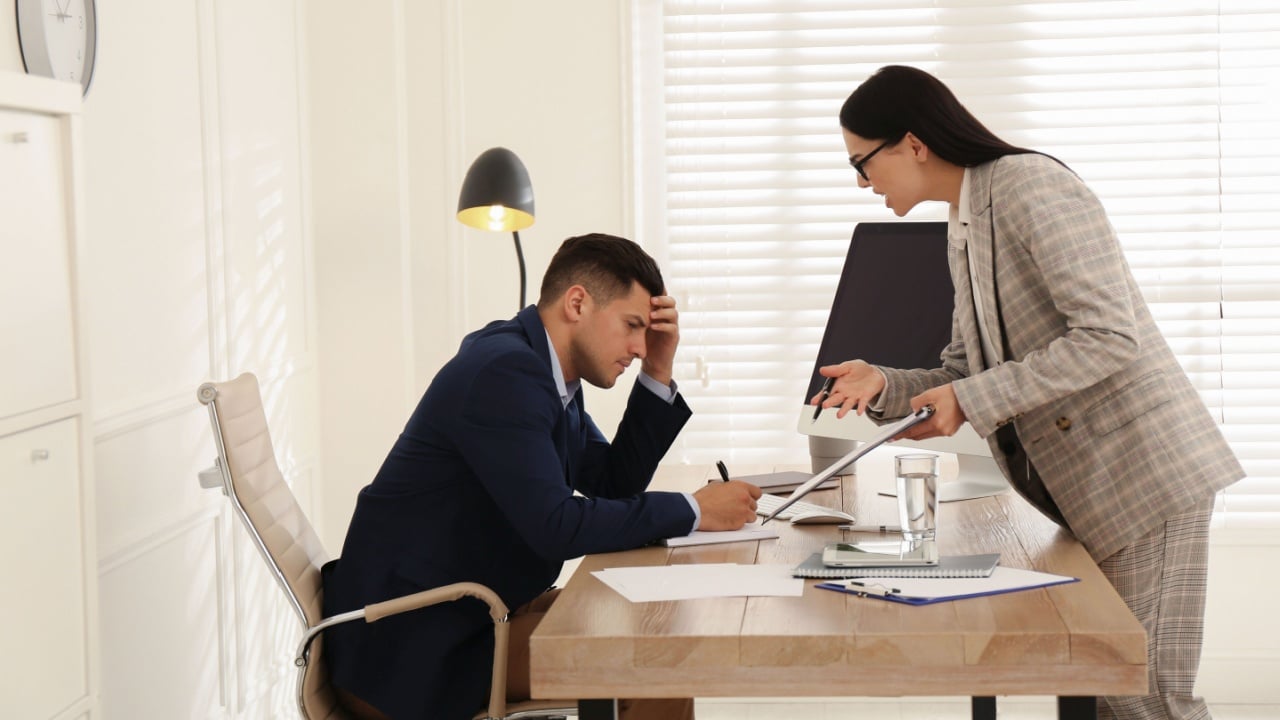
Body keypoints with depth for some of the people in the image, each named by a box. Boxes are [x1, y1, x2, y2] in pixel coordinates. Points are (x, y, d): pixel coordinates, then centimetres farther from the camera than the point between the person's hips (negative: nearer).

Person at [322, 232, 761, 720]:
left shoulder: (547, 370, 8)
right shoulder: (505, 370, -21)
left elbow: (615, 484, 16)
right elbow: (555, 527, -28)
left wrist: (657, 374, 5)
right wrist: (692, 511, -18)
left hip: (472, 611, 10)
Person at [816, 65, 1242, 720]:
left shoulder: (1030, 185, -13)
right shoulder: (961, 230, 16)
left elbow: (1111, 336, -21)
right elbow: (968, 373, 17)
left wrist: (971, 400, -20)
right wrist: (883, 385, -1)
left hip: (1144, 472, -9)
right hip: (1082, 487, 9)